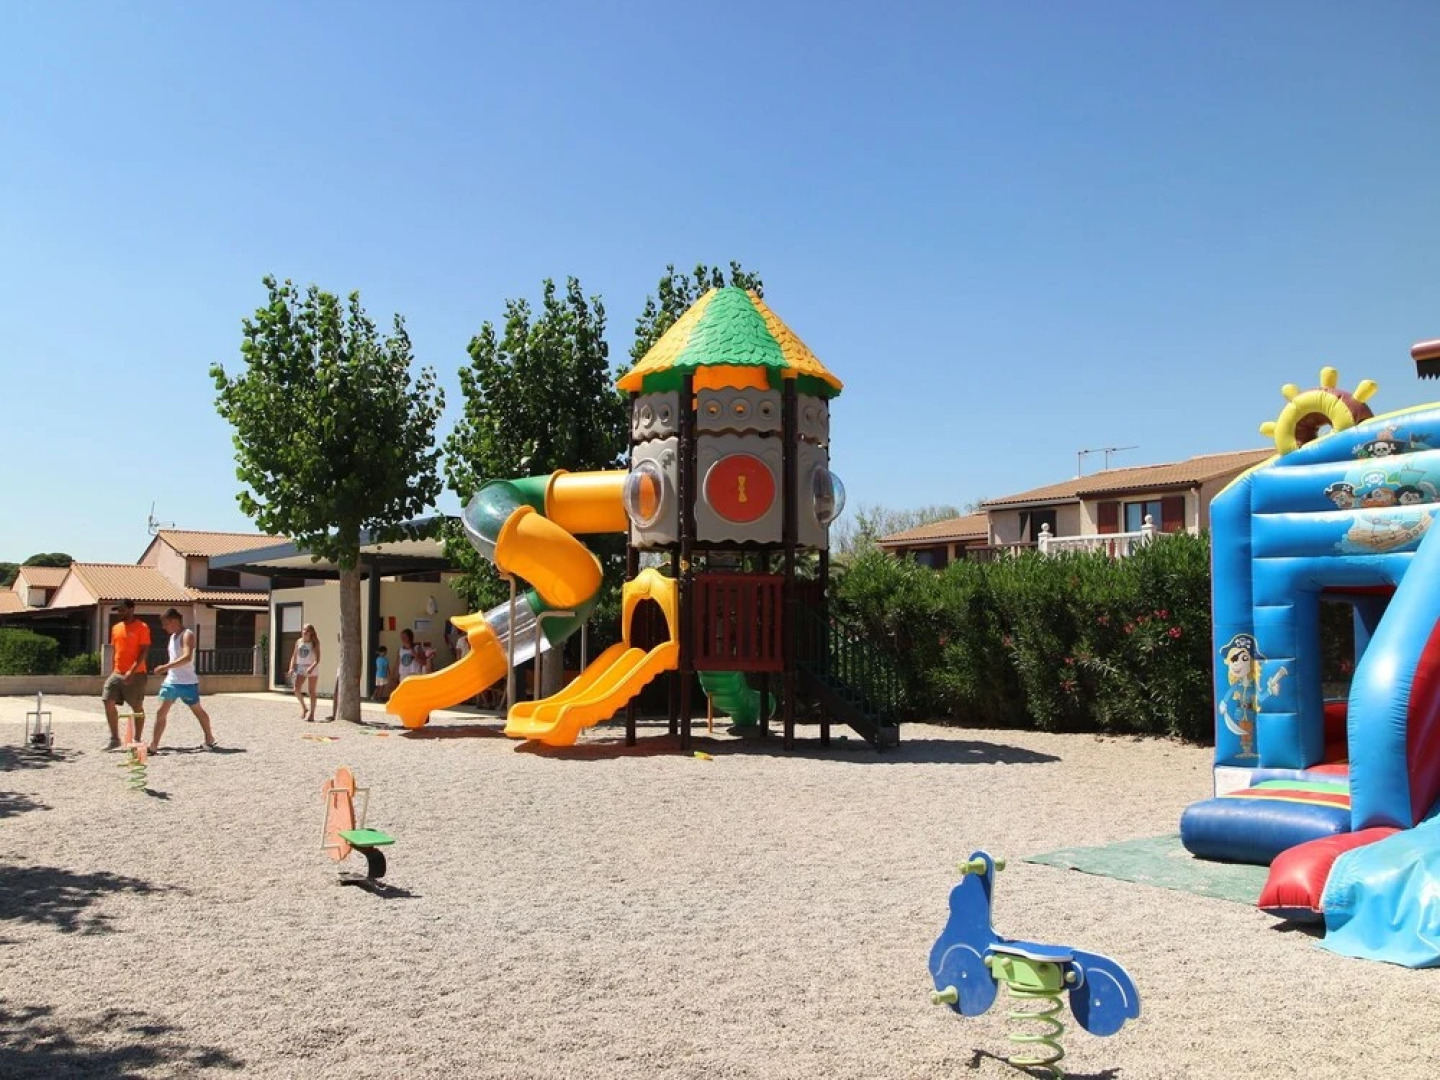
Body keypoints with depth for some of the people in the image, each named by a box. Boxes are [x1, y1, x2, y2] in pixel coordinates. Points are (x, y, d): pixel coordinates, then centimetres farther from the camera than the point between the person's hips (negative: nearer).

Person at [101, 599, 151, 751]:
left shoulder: (141, 627, -8)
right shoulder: (116, 628, 13)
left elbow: (143, 651, -13)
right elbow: (114, 650, 20)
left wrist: (132, 671, -21)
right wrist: (115, 669, 13)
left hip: (135, 674, -6)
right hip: (117, 673, 6)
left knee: (137, 707, 2)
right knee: (108, 703, -2)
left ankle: (137, 740, 9)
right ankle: (114, 739, 7)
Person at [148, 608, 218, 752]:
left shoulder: (187, 635, -14)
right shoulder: (173, 636, 13)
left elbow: (187, 658, -28)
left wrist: (166, 666, -30)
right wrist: (167, 669, 15)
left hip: (187, 683, -7)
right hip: (171, 681, 7)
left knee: (198, 711, 9)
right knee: (161, 712, -3)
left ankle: (210, 740, 24)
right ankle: (153, 745, -4)